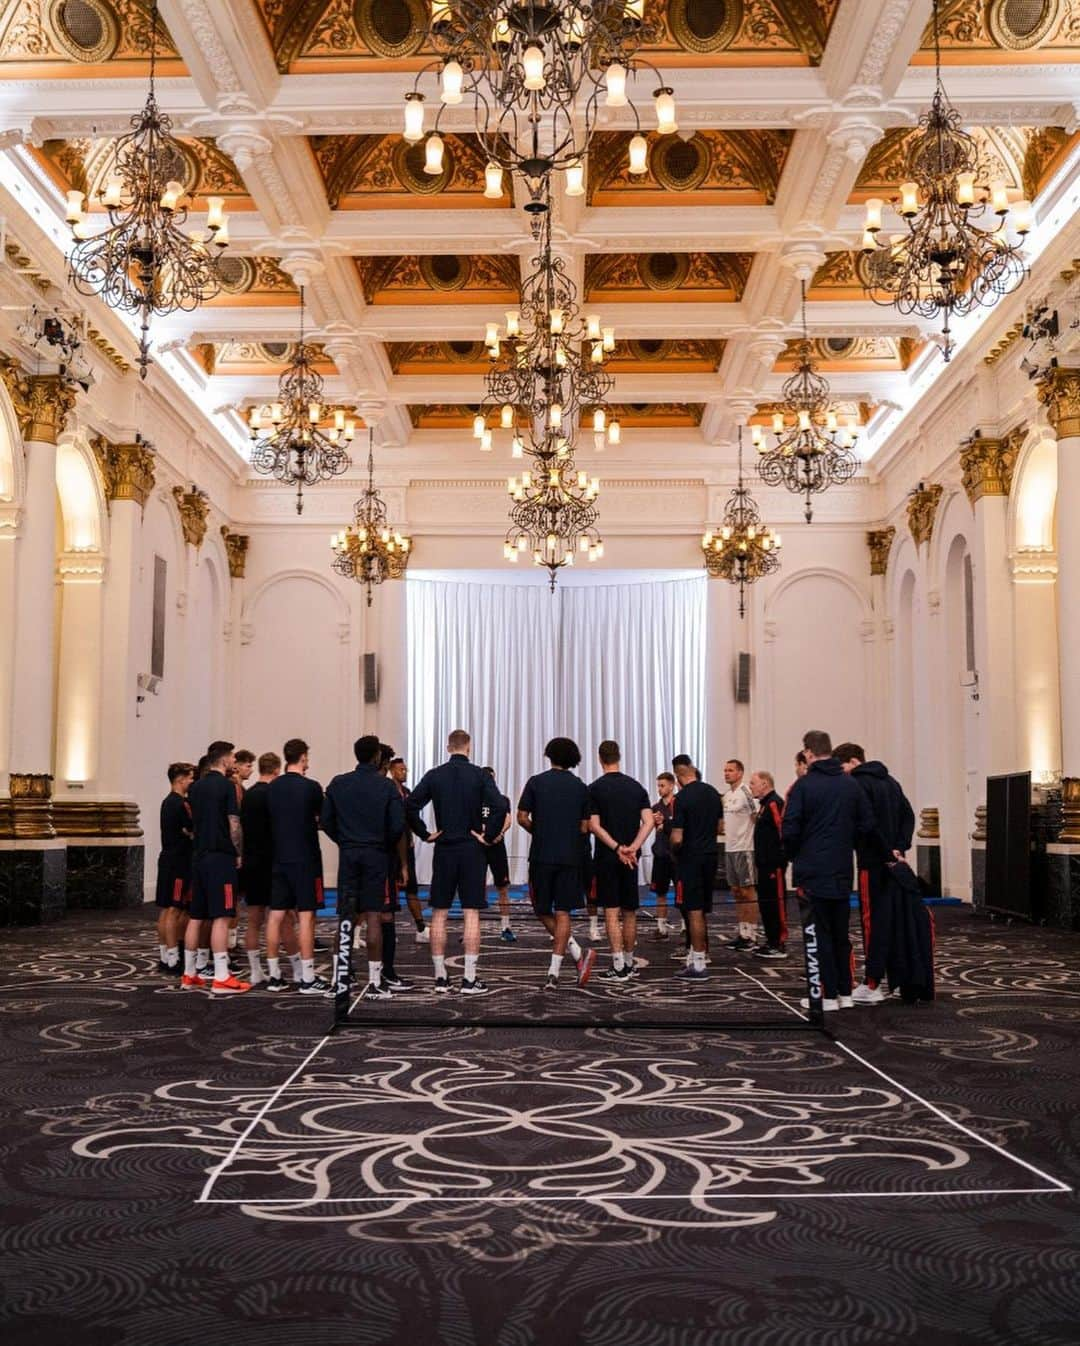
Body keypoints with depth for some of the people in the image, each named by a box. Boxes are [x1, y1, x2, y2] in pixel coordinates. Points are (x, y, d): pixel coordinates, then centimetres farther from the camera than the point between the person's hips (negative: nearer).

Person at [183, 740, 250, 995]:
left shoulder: (195, 788, 11)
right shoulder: (226, 786, -11)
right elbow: (234, 825, -12)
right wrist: (239, 854, -3)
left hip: (199, 856, 8)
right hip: (220, 858, -7)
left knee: (196, 917, 12)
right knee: (221, 918, -7)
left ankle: (189, 975, 16)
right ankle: (221, 979, -9)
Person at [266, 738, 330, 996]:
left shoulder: (272, 788, 5)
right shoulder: (310, 787, -10)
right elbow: (322, 818, 3)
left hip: (279, 859, 5)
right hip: (305, 859, -5)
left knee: (276, 915, 8)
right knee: (305, 916, -3)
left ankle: (274, 975, 14)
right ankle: (308, 979, -2)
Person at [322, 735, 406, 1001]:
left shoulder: (338, 784, 3)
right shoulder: (388, 786, -5)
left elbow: (326, 821, 3)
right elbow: (398, 825, -9)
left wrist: (343, 841, 13)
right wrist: (387, 845, 8)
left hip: (348, 855, 2)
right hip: (377, 856, -2)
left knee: (345, 918, 6)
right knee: (373, 917, -1)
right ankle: (374, 982, -1)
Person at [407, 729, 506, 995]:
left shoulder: (434, 775, 2)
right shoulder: (479, 775, -4)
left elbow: (410, 806, -5)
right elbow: (498, 806, -16)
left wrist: (425, 834, 3)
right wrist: (488, 835, -6)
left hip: (444, 850, 2)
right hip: (472, 850, -2)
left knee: (439, 914, 9)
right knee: (472, 914, 1)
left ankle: (440, 978, 10)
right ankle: (470, 980, 0)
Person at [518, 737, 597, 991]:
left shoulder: (536, 782, -1)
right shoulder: (580, 787, 5)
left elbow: (522, 818, -3)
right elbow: (584, 827, 6)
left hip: (541, 856, -2)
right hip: (570, 856, 2)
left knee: (542, 912, 12)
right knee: (562, 913, 3)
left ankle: (578, 954, 3)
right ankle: (554, 973, -3)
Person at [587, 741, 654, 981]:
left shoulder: (595, 788, -5)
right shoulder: (636, 787, 6)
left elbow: (594, 826, -12)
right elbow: (648, 822, -4)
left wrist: (618, 849, -14)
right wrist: (633, 848, -12)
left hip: (607, 856, -4)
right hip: (631, 858, 4)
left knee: (611, 911, -3)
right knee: (630, 912, 12)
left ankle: (618, 967, -7)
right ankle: (629, 963, 22)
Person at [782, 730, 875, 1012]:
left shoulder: (804, 785, -11)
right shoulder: (851, 784, 5)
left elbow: (790, 829, -13)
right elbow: (867, 824, 6)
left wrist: (793, 856, 4)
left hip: (813, 871, -5)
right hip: (843, 872, 5)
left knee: (819, 934, 1)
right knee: (841, 933, 13)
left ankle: (827, 995, 2)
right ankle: (845, 992, 17)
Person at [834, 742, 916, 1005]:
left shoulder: (858, 784, -11)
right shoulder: (890, 780, 15)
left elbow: (868, 824, -20)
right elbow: (908, 815, 12)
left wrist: (887, 853, -12)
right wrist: (899, 848, 3)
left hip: (872, 862, -8)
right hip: (892, 862, 8)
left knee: (873, 919, -5)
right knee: (891, 917, 13)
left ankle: (872, 985, -4)